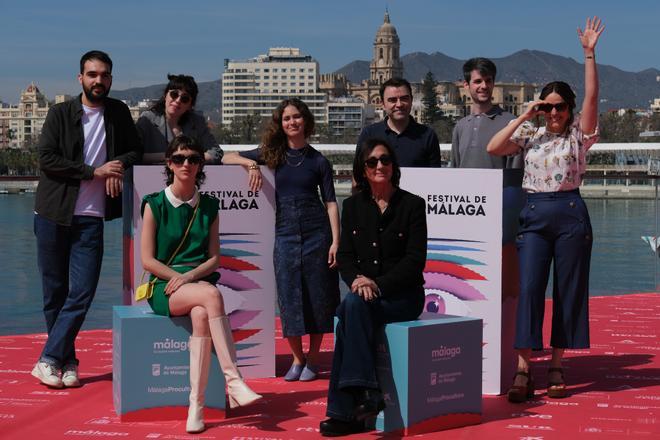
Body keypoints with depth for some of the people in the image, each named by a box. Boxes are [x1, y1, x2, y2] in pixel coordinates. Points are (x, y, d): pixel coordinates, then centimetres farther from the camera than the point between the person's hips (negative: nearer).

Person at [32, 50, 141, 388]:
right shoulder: (60, 113, 2)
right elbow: (46, 159, -8)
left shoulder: (119, 113, 10)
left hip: (91, 218, 2)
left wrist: (120, 165, -6)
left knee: (82, 294, -7)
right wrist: (94, 172, -14)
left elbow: (135, 150, 17)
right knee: (55, 293, 3)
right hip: (54, 214, -1)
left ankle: (49, 361, 0)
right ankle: (67, 363, 14)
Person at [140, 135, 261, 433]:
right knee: (211, 295, -36)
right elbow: (148, 260, -1)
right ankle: (233, 380, -37)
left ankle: (196, 405, -35)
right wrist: (179, 276, -13)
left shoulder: (209, 207, 12)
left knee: (201, 315, -35)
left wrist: (190, 276, -11)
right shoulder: (155, 205, 4)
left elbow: (214, 258, 8)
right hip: (165, 288, -2)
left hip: (199, 282, 2)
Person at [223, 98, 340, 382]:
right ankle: (297, 358, 18)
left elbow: (330, 202, 1)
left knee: (318, 297, 4)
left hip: (317, 234, -1)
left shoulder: (318, 161, 3)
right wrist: (251, 164, -10)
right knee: (289, 298, 3)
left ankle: (312, 358, 18)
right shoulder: (273, 154, 6)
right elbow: (227, 158, 9)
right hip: (285, 235, 1)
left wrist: (336, 242, -8)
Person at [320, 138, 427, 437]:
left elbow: (415, 259, -6)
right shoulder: (352, 206, 12)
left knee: (352, 306, -32)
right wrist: (357, 280, -14)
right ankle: (367, 393, -33)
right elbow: (345, 255, 8)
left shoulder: (412, 204, 1)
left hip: (403, 295, -3)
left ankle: (344, 410, -34)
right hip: (363, 291, 3)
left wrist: (378, 285, -18)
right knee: (352, 305, -33)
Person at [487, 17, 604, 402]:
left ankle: (557, 366, 13)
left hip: (571, 215, 0)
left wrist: (589, 53, -15)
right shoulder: (530, 135, 9)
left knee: (568, 290, 3)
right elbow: (493, 148, -4)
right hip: (534, 215, 1)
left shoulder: (579, 134, 4)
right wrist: (525, 115, -3)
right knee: (529, 289, -8)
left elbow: (592, 96, -8)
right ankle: (523, 370, -9)